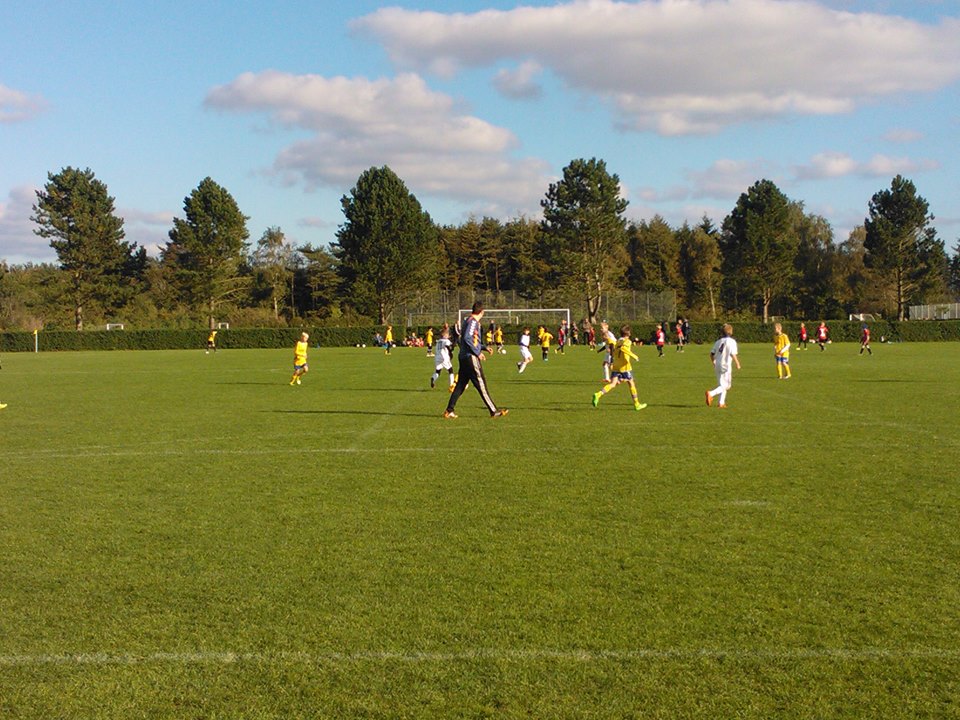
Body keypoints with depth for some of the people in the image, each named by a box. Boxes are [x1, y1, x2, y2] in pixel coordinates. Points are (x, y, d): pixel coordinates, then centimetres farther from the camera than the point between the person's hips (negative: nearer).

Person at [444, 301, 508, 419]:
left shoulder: (468, 321, 17)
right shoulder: (473, 321, -11)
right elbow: (467, 338, -22)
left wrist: (483, 347, 20)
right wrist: (477, 352, -17)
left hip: (464, 357, 9)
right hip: (471, 357, -9)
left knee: (460, 385, 10)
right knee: (481, 385, -5)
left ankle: (449, 410, 8)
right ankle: (494, 411, -1)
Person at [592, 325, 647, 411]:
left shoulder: (617, 342, 15)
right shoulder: (627, 341, -6)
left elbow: (614, 353, 18)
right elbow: (623, 348, -25)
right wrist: (633, 356, -22)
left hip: (615, 367, 5)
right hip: (625, 367, -5)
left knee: (612, 384, -3)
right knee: (631, 384, 9)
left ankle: (598, 394, -27)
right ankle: (636, 404, 16)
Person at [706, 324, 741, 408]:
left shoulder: (718, 341, 11)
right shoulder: (732, 341, -7)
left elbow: (712, 353, 10)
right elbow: (733, 354, -15)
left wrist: (714, 363, 24)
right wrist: (738, 364, -3)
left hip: (717, 365, 7)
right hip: (726, 366, -7)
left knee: (721, 385, 17)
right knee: (725, 386, -4)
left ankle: (721, 403, 15)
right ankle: (711, 393, -24)